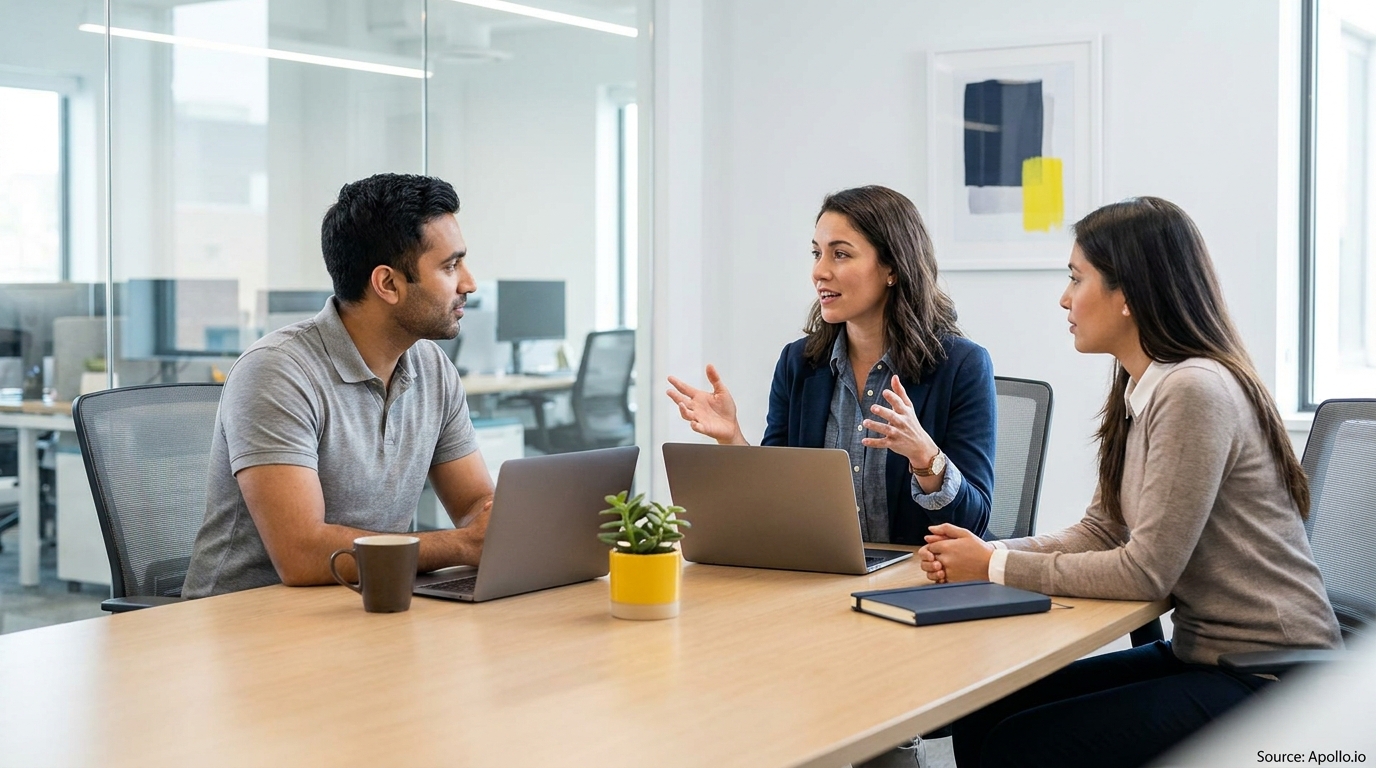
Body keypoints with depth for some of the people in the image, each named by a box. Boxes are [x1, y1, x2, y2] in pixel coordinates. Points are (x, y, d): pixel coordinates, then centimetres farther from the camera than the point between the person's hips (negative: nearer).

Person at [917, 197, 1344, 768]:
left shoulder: (1195, 390, -20)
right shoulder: (1139, 393, 10)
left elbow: (1147, 570, -21)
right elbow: (1099, 533, 10)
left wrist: (996, 567, -13)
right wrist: (983, 553, -6)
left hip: (1269, 678, -9)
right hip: (1198, 654, 9)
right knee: (980, 720, -2)